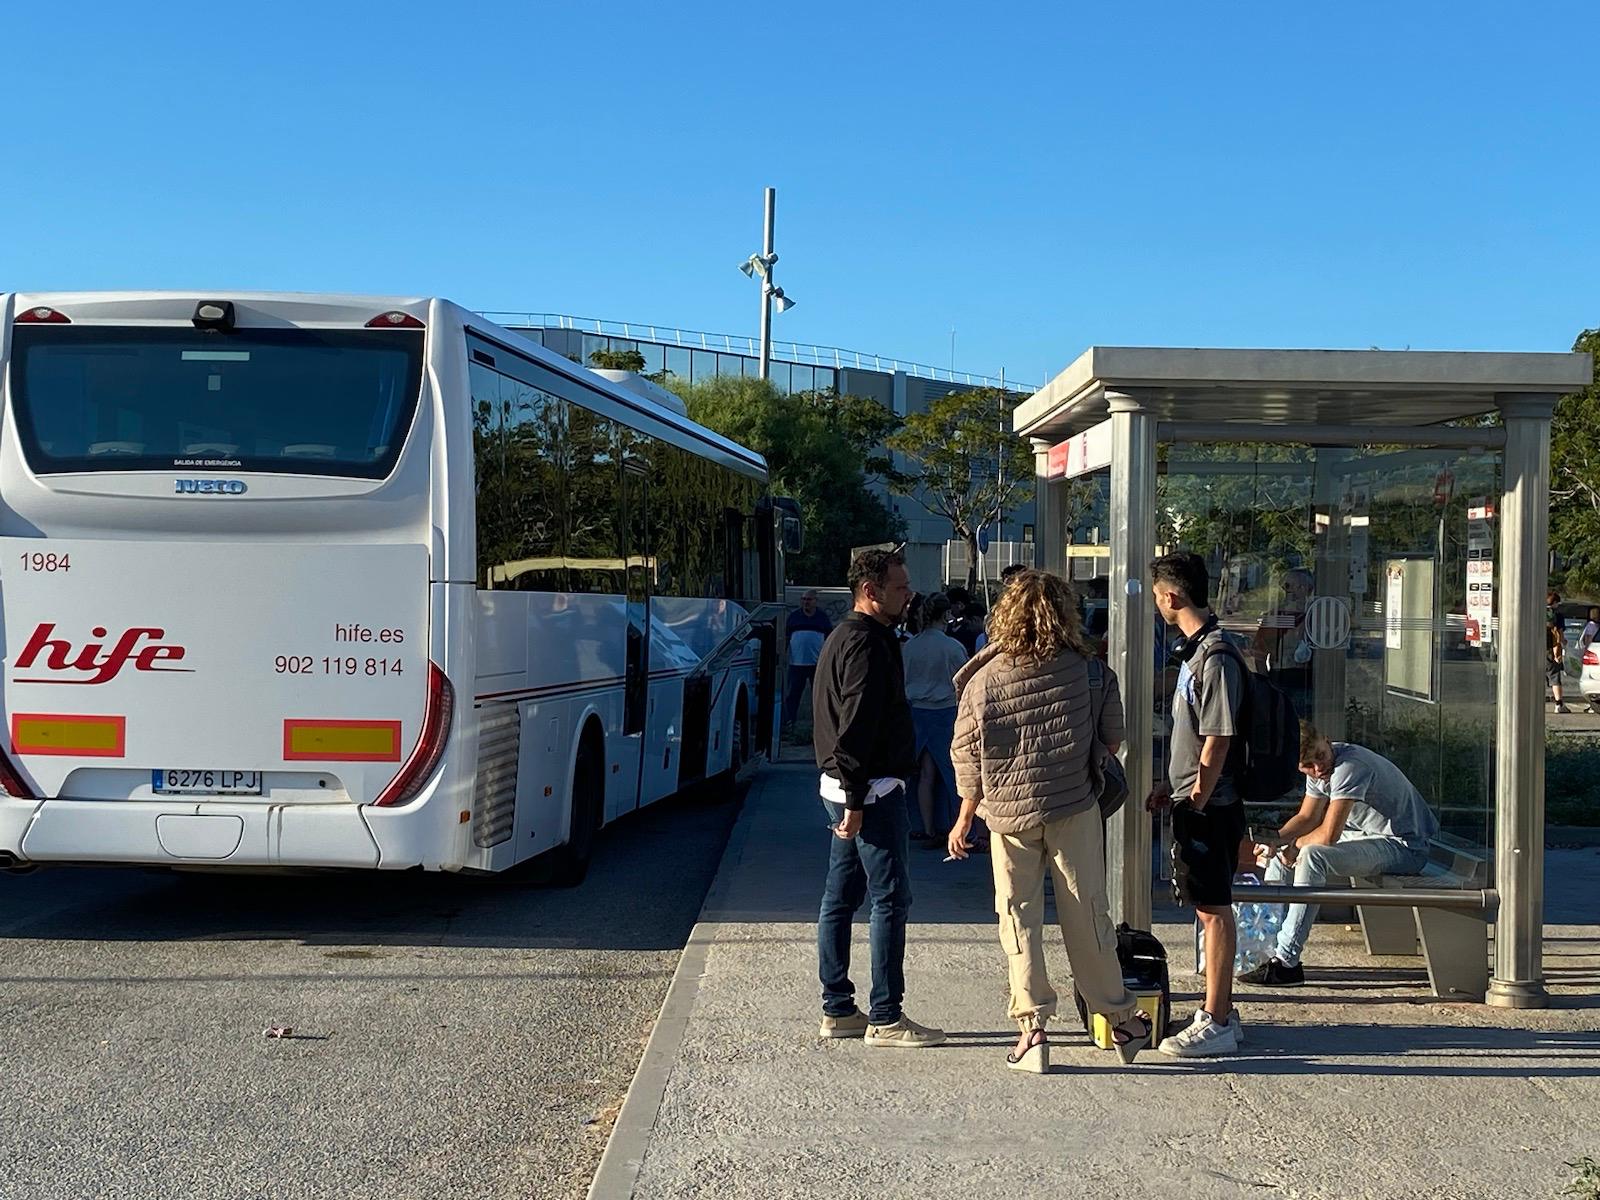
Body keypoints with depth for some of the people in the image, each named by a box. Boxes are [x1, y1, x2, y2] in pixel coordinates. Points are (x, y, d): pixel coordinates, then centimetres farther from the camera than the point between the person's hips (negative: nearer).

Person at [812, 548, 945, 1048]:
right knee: (891, 899, -5)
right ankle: (885, 1018, -1)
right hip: (872, 790, -11)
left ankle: (837, 1010, 19)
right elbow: (857, 726, -22)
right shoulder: (867, 643, -16)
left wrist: (850, 798, 21)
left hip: (843, 787, 11)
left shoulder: (842, 637, 17)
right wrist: (856, 800, -23)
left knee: (840, 898, 12)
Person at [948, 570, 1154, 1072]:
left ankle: (1032, 1028, 6)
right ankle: (1121, 1020, 22)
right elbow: (1113, 740, 6)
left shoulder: (984, 680, -5)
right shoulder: (1089, 671, -4)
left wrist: (964, 821, 9)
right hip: (1075, 810, 0)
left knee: (1019, 919, 8)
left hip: (1009, 814, 0)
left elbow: (968, 758, -1)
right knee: (1087, 916, 10)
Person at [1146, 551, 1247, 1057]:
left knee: (1214, 910, -2)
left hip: (1209, 807, -10)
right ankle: (1219, 1010, 26)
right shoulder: (1196, 650, 13)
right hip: (1192, 801, 10)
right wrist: (1170, 786, 19)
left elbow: (1218, 740, -20)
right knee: (1208, 907, 16)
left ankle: (1217, 1024, 5)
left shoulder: (1216, 657, -18)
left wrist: (1196, 801, -18)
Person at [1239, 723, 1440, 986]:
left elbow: (1328, 835, -29)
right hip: (1369, 836, 10)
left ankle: (1286, 963, -27)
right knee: (1280, 856, 9)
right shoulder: (1319, 770, 2)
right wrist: (1274, 839, -6)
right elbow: (1307, 818, 12)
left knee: (1311, 855, -30)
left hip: (1405, 847, -10)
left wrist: (1296, 844, -10)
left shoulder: (1350, 767, -27)